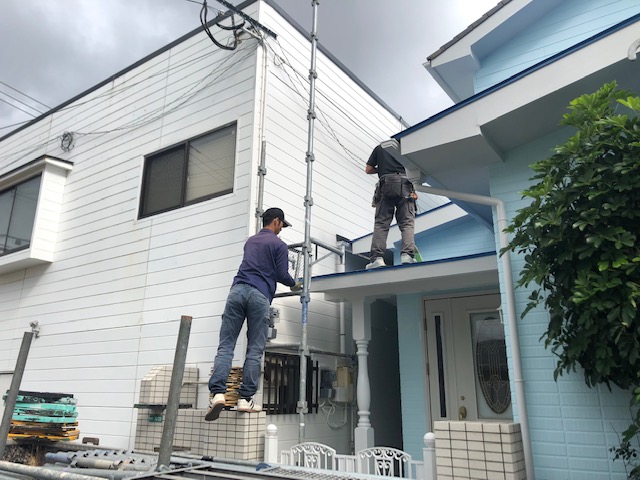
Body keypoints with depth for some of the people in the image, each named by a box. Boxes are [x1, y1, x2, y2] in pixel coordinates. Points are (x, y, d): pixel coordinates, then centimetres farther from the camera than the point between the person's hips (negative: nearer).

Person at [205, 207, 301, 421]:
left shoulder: (250, 241, 27)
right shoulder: (279, 245, 8)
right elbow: (282, 274, 1)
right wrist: (294, 285, 23)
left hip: (238, 290, 4)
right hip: (260, 295, -4)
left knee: (225, 345, -2)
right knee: (255, 351, 0)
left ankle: (217, 392, -16)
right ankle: (246, 398, -2)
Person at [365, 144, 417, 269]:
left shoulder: (379, 148, 22)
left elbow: (368, 170, 20)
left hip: (386, 185, 0)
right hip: (404, 185, 0)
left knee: (381, 223, -4)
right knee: (407, 223, -4)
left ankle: (377, 258, -18)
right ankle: (407, 255, -23)